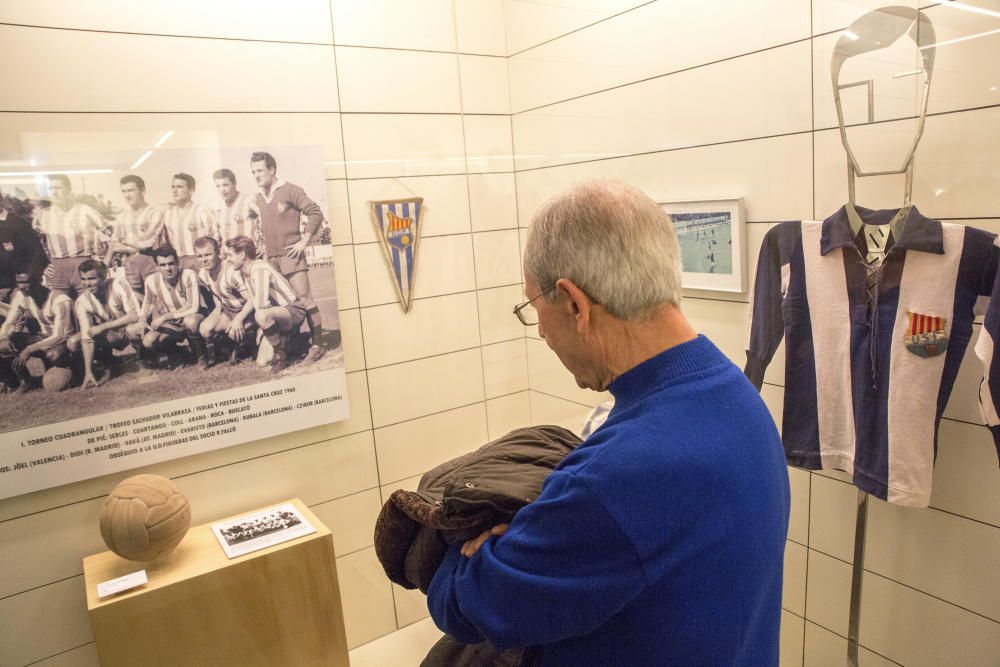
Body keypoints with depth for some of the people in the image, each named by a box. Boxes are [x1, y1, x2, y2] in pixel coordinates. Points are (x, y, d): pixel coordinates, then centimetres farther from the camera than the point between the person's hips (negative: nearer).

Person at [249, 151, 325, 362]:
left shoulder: (290, 190, -6)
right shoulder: (257, 198, 13)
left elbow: (315, 213, -10)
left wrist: (304, 241, -12)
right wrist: (264, 245, 14)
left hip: (291, 254, -7)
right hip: (270, 258, 7)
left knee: (304, 298, -11)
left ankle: (316, 345, -6)